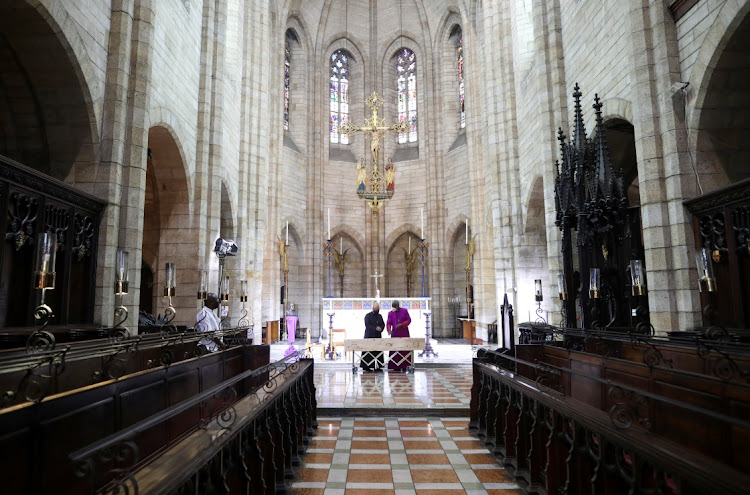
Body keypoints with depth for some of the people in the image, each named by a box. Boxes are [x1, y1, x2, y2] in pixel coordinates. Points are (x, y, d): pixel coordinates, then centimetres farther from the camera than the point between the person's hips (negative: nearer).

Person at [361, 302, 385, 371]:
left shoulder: (380, 316, 15)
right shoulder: (368, 316, -2)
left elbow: (383, 324, 12)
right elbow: (367, 325, -12)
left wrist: (381, 328, -10)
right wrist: (375, 328, -21)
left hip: (378, 336, 5)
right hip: (369, 337, -5)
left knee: (378, 352, 1)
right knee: (368, 352, -6)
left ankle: (377, 366, 5)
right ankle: (366, 366, 0)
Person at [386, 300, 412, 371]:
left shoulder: (404, 311, 2)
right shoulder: (391, 313, 6)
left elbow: (409, 320, 0)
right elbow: (388, 323, 1)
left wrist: (401, 325, -15)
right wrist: (389, 329, -20)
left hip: (404, 334, -1)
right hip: (395, 334, 1)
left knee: (405, 350, 0)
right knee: (395, 351, -2)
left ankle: (404, 366, 8)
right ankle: (396, 366, 3)